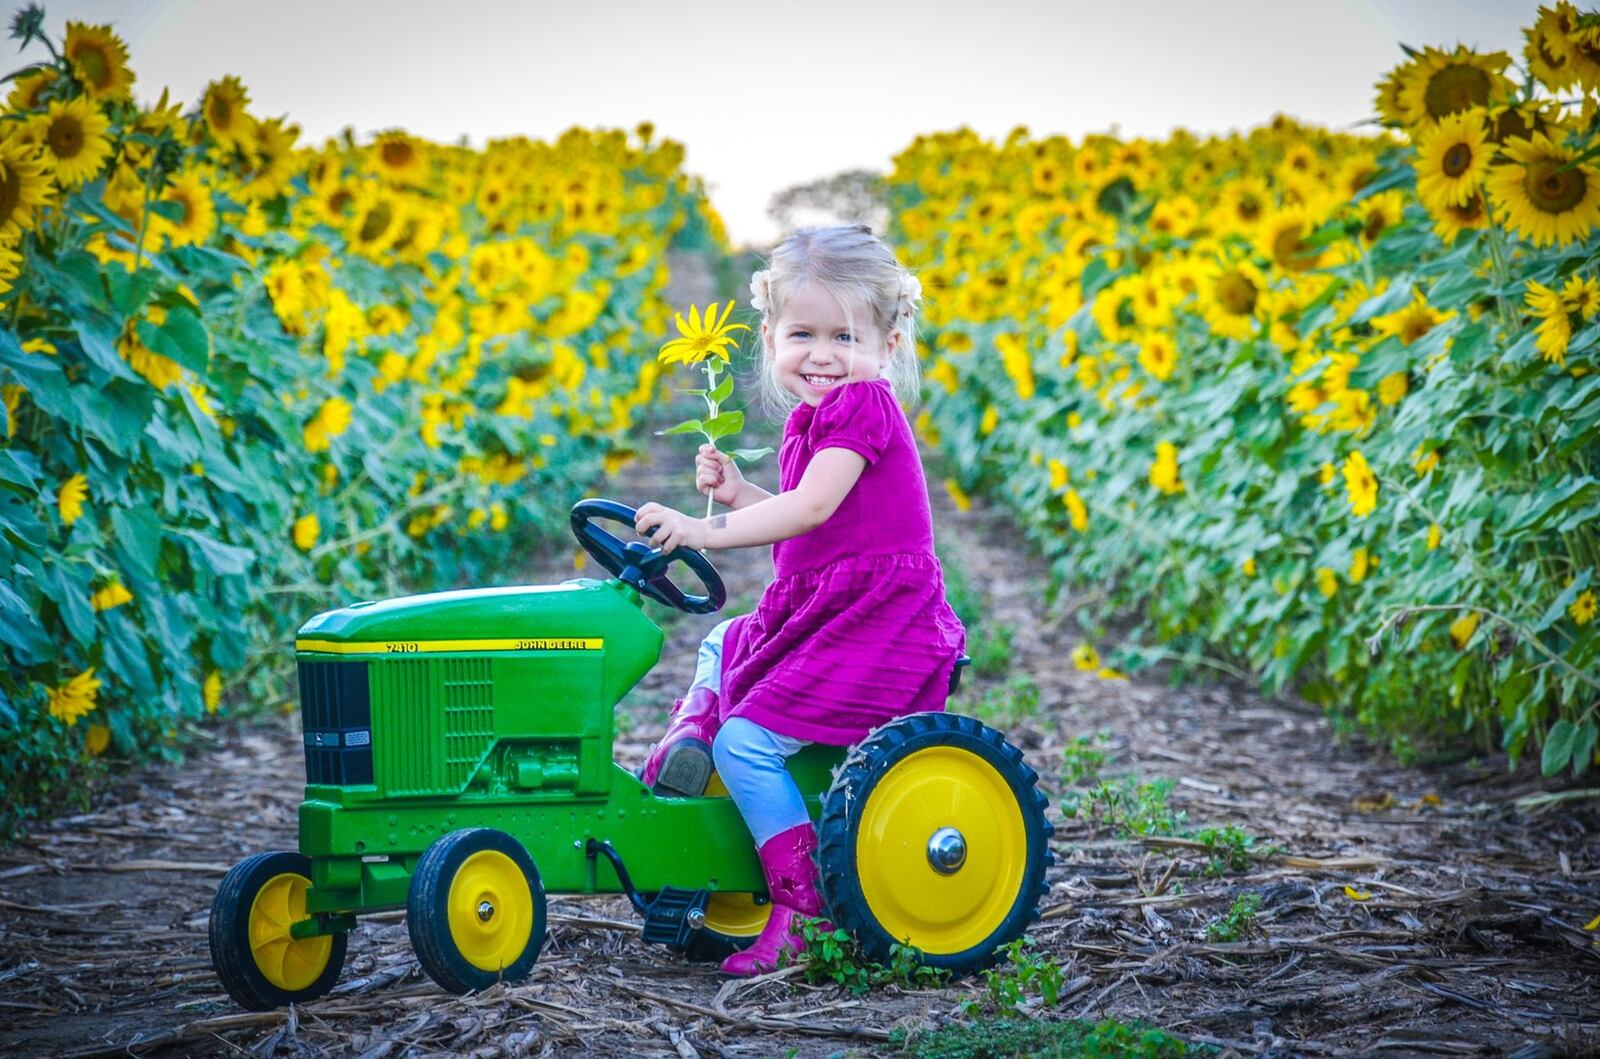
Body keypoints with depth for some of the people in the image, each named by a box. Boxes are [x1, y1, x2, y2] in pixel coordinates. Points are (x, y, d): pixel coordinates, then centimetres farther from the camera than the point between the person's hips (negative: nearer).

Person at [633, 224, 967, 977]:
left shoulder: (861, 406, -17)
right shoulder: (814, 419, 14)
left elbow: (810, 510, -29)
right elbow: (801, 524, 19)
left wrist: (707, 531, -34)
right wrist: (737, 493, 5)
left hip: (876, 631, -11)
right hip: (822, 615, 11)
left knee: (746, 741, -16)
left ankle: (803, 913, -12)